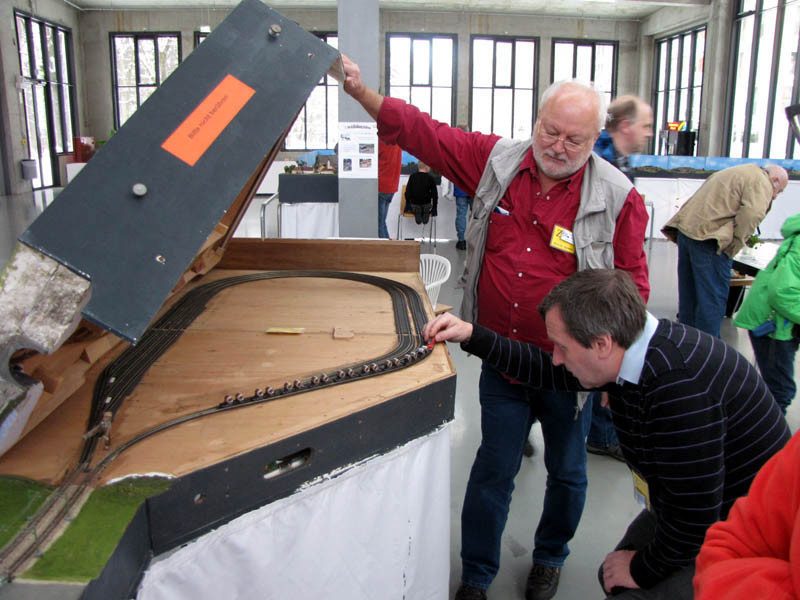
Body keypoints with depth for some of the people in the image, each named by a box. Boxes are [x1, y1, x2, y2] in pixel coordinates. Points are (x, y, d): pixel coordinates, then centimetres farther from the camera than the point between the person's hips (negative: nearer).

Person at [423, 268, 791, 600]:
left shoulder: (680, 388, -36)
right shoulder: (630, 346, -8)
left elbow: (694, 518, -29)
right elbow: (547, 371, 4)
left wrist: (643, 570, -12)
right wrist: (471, 336, -1)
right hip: (693, 509, 9)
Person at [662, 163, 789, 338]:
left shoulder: (731, 172, 30)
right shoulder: (761, 182, 1)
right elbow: (752, 213, -16)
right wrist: (735, 245, -9)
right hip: (709, 237, -9)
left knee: (688, 294, 16)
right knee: (714, 298, -1)